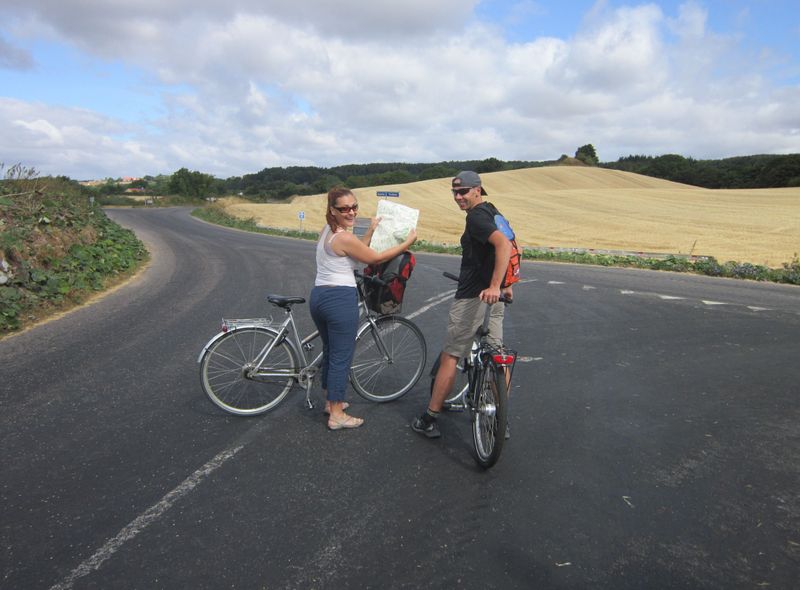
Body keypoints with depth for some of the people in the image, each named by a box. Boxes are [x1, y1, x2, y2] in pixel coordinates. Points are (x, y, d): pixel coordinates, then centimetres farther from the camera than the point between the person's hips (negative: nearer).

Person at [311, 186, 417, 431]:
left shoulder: (326, 230, 12)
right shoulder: (345, 237, -16)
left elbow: (358, 251, 19)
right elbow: (376, 258, -6)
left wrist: (371, 230, 23)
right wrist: (408, 242, 1)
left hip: (318, 296, 9)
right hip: (340, 299, -9)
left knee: (329, 352, 22)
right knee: (341, 357, 2)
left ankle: (331, 401, 37)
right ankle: (337, 416, 12)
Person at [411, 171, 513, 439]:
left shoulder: (476, 216, -14)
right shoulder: (491, 213, 16)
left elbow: (504, 244, -30)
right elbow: (505, 246, 26)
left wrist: (494, 286, -35)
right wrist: (502, 285, 31)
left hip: (474, 297, -9)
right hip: (494, 297, 9)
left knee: (449, 357, 0)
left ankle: (429, 421, 9)